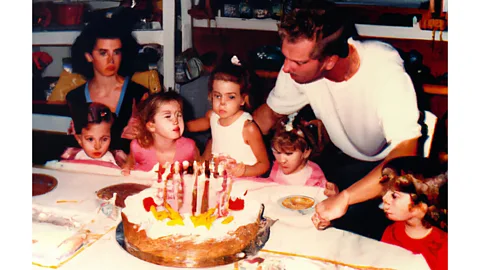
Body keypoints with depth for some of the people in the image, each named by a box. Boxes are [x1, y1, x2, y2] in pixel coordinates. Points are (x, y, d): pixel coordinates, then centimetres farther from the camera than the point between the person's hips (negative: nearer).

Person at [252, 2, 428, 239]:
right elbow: (270, 112, -1)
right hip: (344, 157, 5)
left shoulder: (385, 70, -34)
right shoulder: (297, 70, -19)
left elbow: (405, 154, -42)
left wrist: (344, 197, -50)